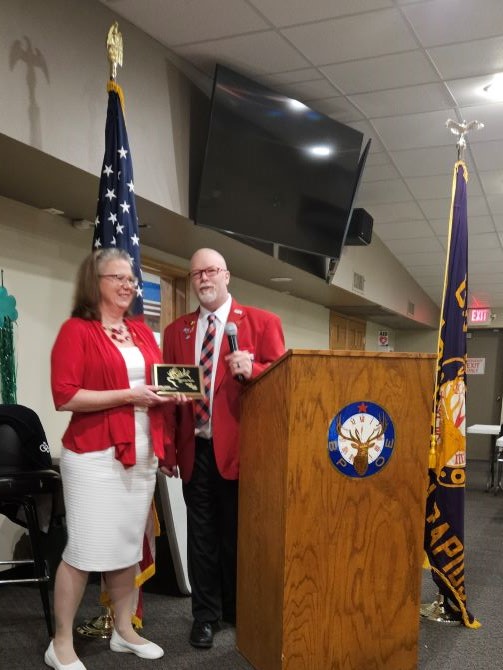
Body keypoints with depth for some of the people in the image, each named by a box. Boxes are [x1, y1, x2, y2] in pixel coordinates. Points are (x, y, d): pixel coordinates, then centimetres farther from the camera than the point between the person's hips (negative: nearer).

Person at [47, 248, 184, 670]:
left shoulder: (142, 332, 14)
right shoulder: (76, 330, -7)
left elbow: (157, 381, 22)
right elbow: (64, 396, -15)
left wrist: (170, 394, -1)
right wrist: (128, 395, -17)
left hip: (142, 454, 7)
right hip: (95, 455, -6)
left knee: (129, 544, 13)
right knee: (85, 549, -1)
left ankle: (124, 631, 28)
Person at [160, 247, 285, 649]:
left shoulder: (262, 322, -1)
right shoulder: (177, 331, 10)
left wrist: (251, 370, -24)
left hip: (239, 446, -2)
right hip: (195, 449, 3)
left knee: (238, 532, 11)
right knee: (202, 534, 10)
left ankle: (239, 610, 30)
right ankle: (206, 615, 24)